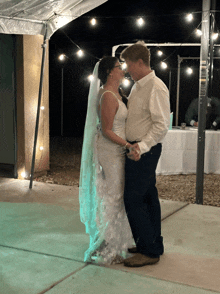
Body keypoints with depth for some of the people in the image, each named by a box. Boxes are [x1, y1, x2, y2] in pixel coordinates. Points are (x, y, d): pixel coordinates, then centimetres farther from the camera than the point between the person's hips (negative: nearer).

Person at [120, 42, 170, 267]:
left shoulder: (156, 88, -16)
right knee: (147, 197, 15)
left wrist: (142, 146, -30)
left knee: (133, 200, -8)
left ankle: (149, 251, 2)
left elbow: (162, 125, -22)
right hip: (137, 149, 10)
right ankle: (154, 245, 27)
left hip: (145, 151, -10)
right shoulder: (137, 87, 14)